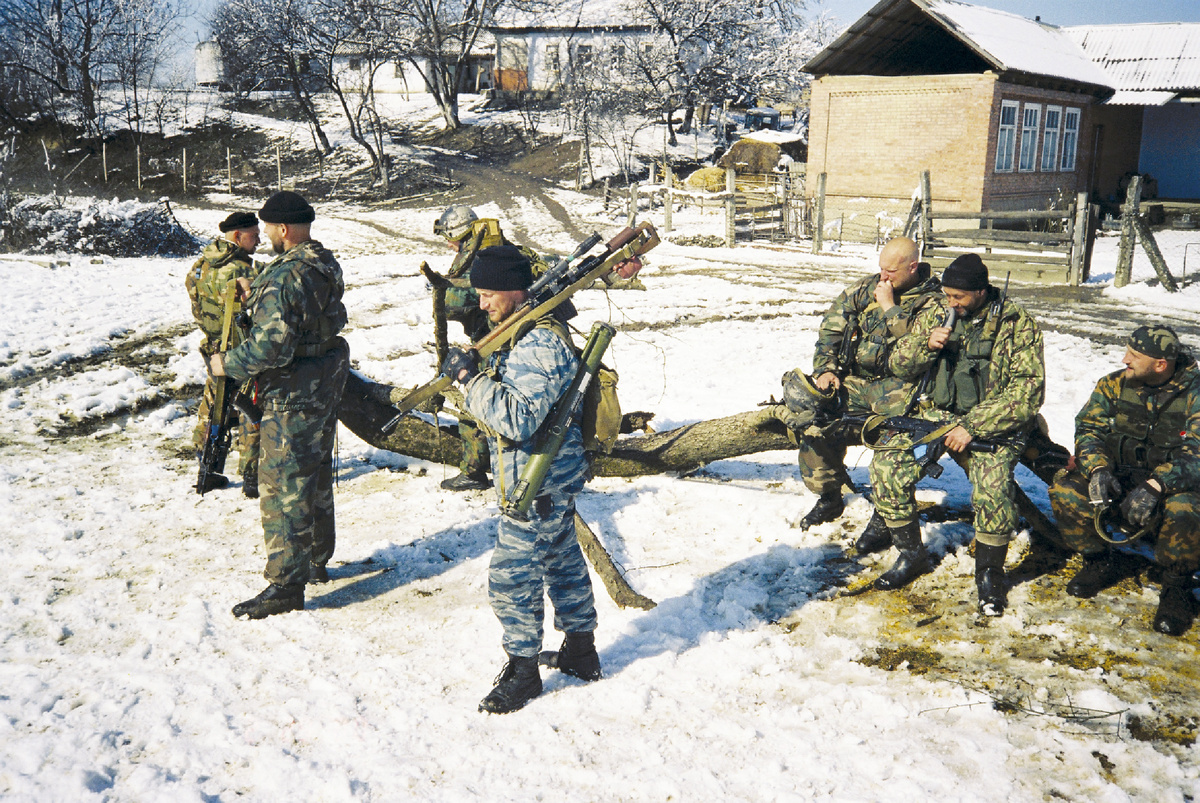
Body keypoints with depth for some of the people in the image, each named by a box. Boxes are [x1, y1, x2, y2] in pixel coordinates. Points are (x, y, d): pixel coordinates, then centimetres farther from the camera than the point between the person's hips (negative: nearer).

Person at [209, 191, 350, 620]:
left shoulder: (283, 277, -24)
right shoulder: (327, 265, 5)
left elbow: (272, 346, -29)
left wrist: (228, 363, -13)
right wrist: (256, 300, 14)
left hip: (292, 396, -10)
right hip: (326, 386, 10)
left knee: (283, 486, -3)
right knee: (316, 475, 20)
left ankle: (287, 583, 2)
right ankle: (315, 561, 34)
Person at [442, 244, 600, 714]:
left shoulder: (540, 345, -25)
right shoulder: (524, 334, 9)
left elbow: (518, 419, -33)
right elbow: (501, 402, 17)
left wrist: (471, 377, -28)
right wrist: (468, 376, 1)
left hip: (537, 486, -11)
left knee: (511, 579, -2)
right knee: (563, 563, 20)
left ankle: (524, 670, 12)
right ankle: (581, 652, 34)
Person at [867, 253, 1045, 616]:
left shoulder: (1018, 325, -8)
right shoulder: (936, 315, 6)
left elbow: (1028, 391, -14)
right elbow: (899, 365, 11)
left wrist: (972, 427, -21)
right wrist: (927, 345, -12)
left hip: (992, 424, -4)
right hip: (937, 414, 4)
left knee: (992, 486, -32)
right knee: (887, 462, -20)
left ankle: (989, 571, -5)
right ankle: (912, 554, 1)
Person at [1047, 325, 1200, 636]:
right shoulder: (1115, 384, 0)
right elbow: (1088, 427, -4)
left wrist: (1154, 486, -38)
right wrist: (1098, 469, -25)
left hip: (1175, 484, -4)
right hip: (1120, 478, 4)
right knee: (1066, 491, -22)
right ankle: (1101, 563, 4)